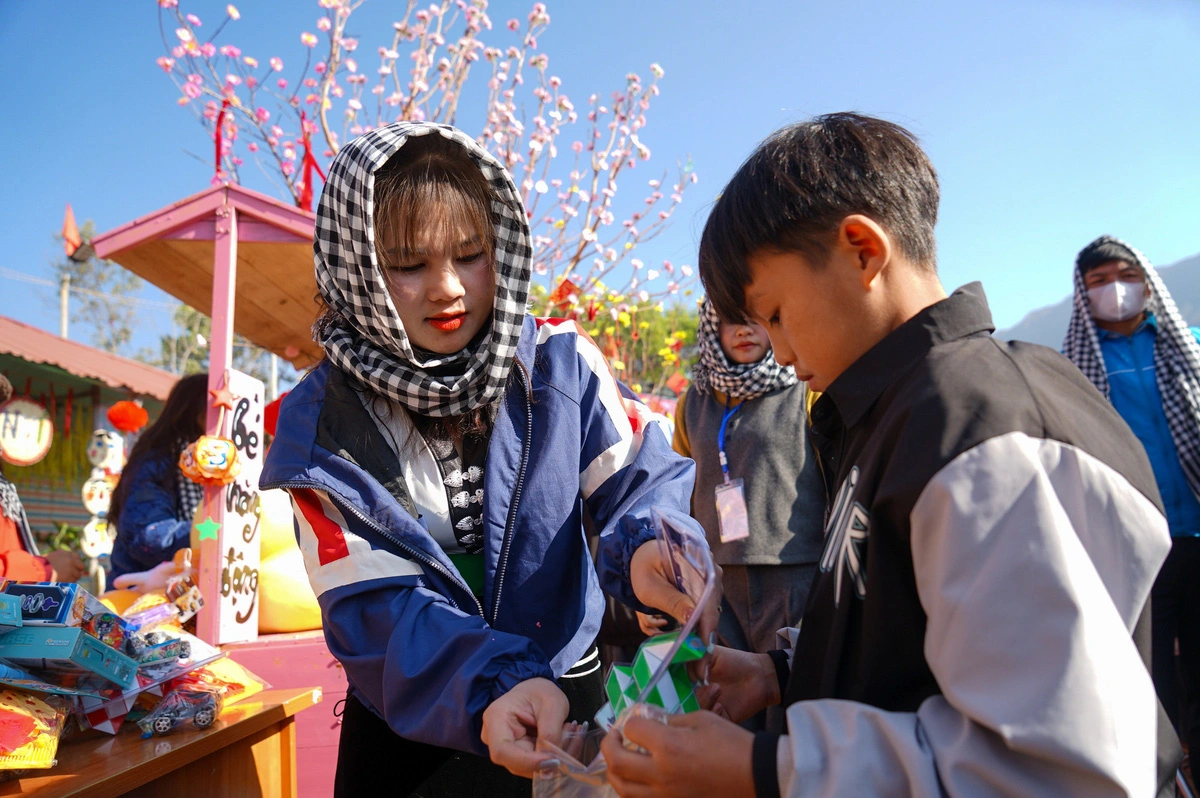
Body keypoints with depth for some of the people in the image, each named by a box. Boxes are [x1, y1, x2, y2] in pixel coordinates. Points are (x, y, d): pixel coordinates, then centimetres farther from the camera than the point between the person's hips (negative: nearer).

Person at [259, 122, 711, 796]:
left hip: (562, 701, 1)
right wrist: (490, 689, -38)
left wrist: (646, 545, -38)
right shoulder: (325, 421, -14)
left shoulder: (562, 363, -13)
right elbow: (376, 607, -20)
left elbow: (646, 477, -14)